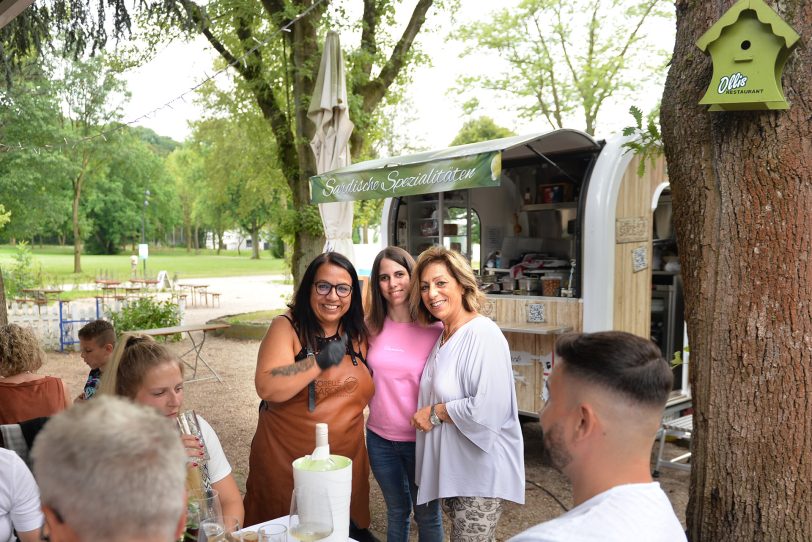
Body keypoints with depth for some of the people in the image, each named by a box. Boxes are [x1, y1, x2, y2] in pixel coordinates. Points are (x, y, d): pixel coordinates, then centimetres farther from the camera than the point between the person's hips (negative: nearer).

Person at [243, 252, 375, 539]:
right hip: (286, 462, -3)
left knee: (346, 531, 15)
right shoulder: (287, 327, -10)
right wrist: (320, 360, -27)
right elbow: (267, 387, -23)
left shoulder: (358, 332, 3)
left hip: (346, 462, 4)